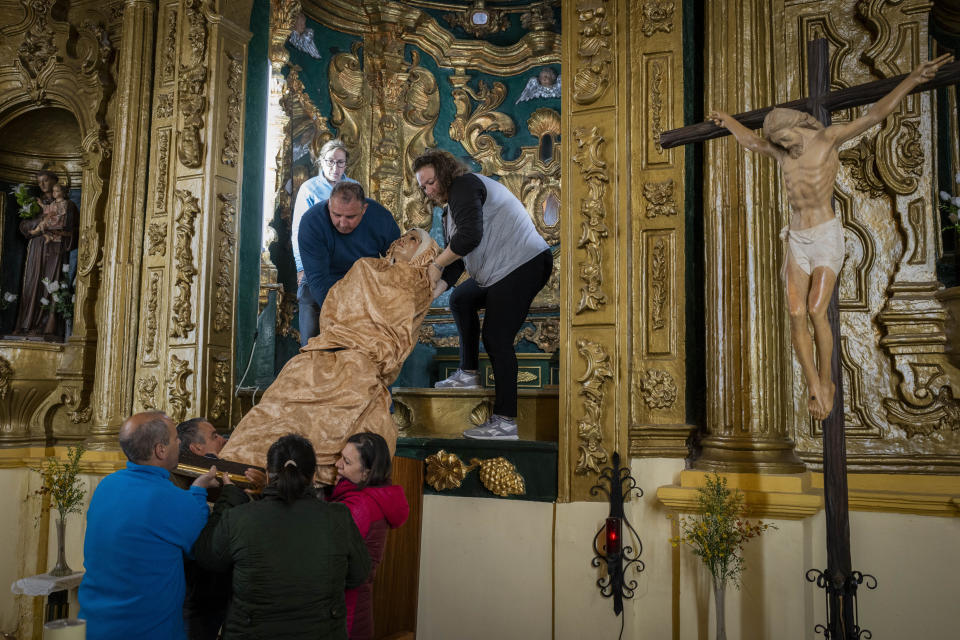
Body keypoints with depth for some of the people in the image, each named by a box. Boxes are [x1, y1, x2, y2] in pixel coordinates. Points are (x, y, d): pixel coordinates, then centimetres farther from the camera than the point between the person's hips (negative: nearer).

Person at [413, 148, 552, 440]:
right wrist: (436, 289, 3)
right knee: (461, 298, 24)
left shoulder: (465, 185, -7)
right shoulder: (451, 208, 24)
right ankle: (468, 374, 28)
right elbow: (455, 261, 18)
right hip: (499, 272, 11)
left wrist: (436, 265, -12)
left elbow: (470, 236, -22)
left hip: (524, 263, -11)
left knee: (496, 337, -13)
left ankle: (506, 421, -12)